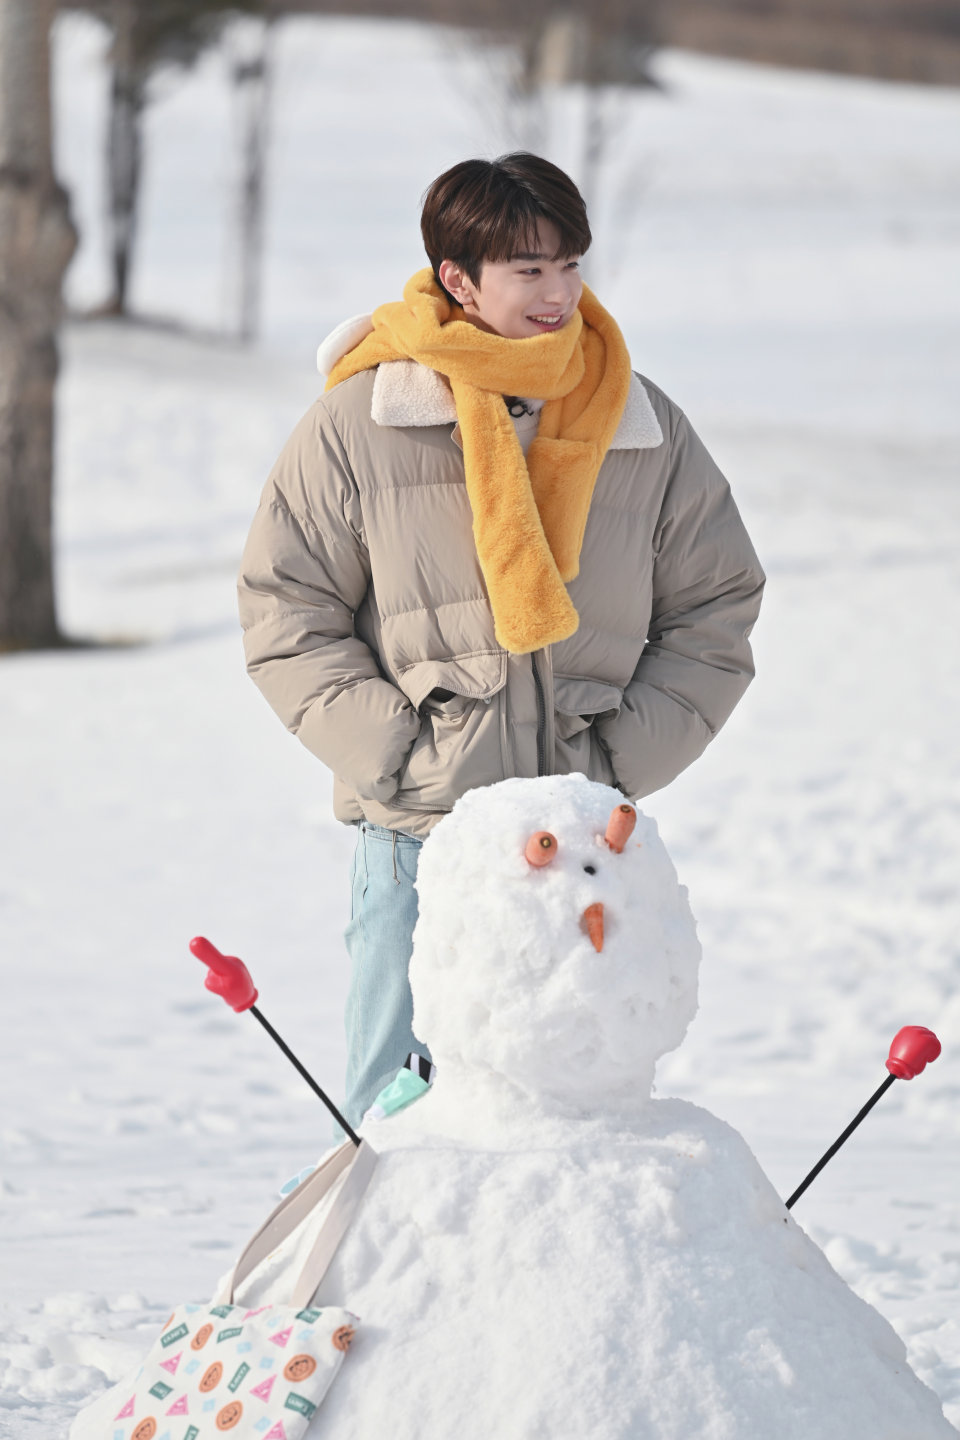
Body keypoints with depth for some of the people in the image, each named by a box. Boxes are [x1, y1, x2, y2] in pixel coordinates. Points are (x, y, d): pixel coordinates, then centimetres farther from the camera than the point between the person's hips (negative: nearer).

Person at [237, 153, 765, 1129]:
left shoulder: (648, 434, 4)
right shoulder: (357, 425, -3)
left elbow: (714, 616, 11)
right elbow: (285, 612, 2)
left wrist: (618, 763, -1)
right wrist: (394, 754, -7)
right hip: (414, 833, -2)